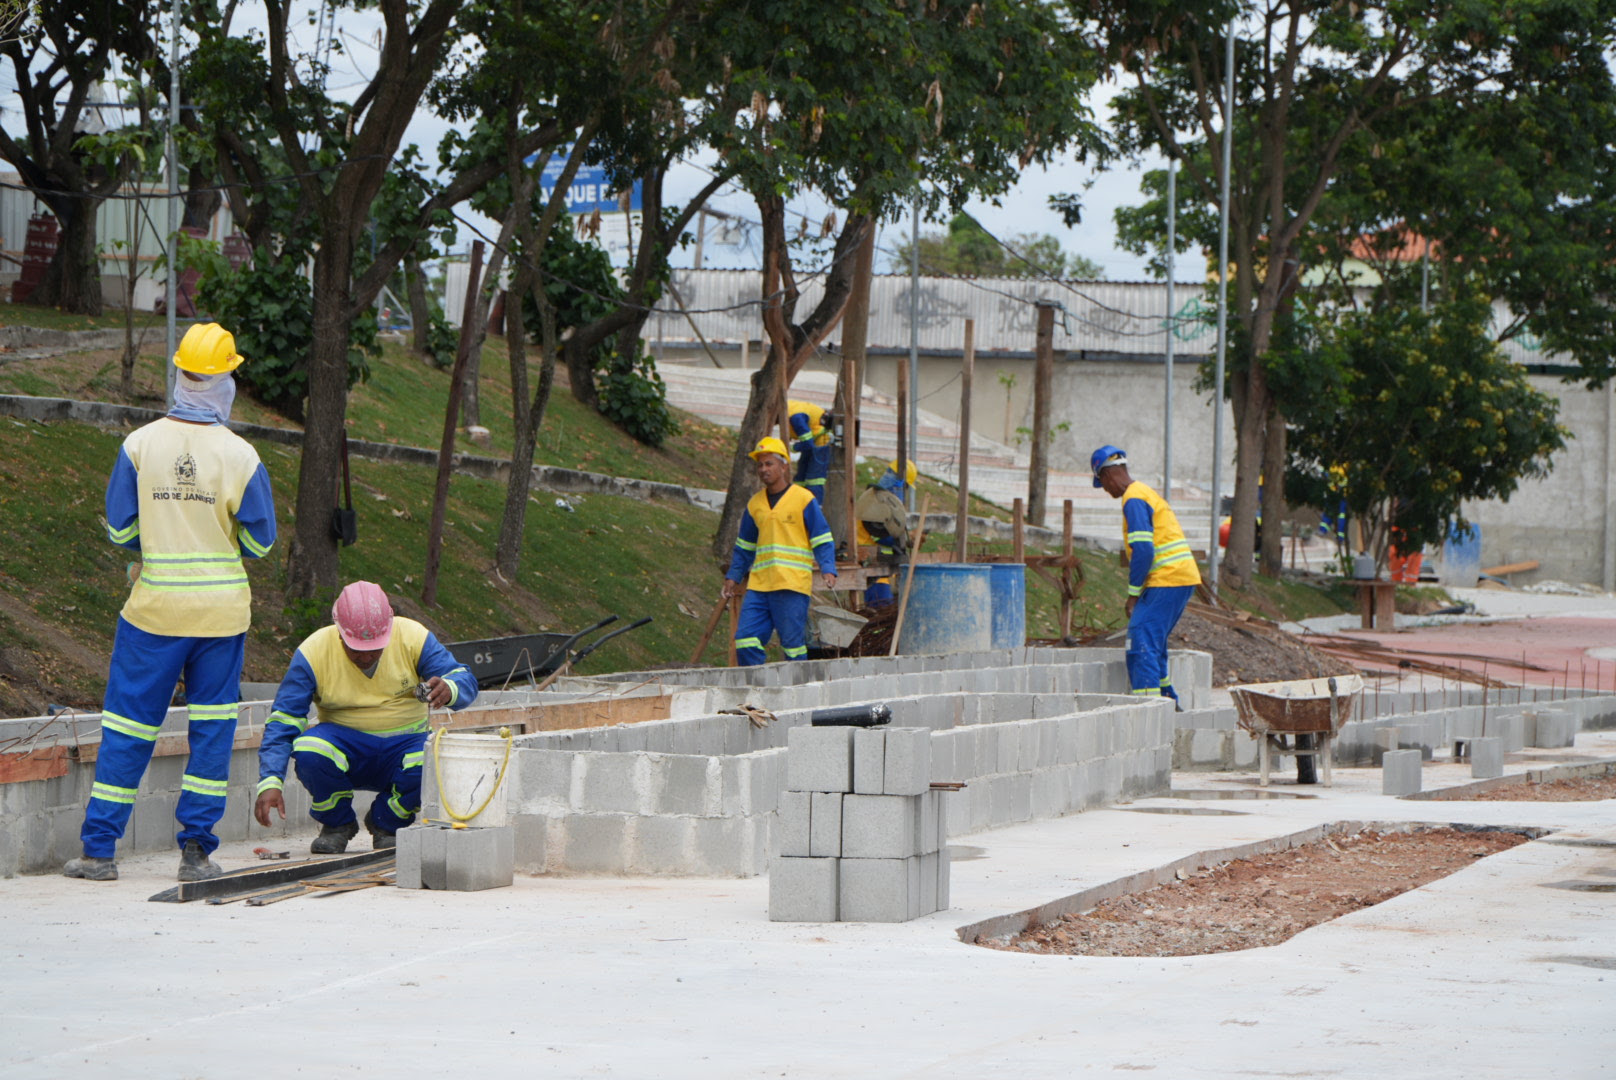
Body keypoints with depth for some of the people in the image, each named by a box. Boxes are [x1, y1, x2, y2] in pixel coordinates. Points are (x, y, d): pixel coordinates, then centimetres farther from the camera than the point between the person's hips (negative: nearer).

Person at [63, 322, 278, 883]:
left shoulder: (140, 445, -6)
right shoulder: (240, 455, -8)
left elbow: (120, 530, -2)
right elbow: (260, 542, -2)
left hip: (153, 606, 0)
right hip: (221, 610, 0)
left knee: (127, 727, 7)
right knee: (212, 728, 9)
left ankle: (99, 848, 6)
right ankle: (196, 850, 8)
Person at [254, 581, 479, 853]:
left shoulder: (413, 638, -11)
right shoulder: (314, 653, -13)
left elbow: (465, 681, -11)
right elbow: (283, 719, -14)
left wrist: (448, 690, -38)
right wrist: (270, 782, -27)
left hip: (404, 746, 1)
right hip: (345, 746, 0)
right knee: (309, 751, -34)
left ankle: (386, 823, 1)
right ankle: (338, 824, -1)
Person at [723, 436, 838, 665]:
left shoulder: (803, 499, 0)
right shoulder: (755, 505, 16)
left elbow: (822, 540, 0)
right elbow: (744, 546, 26)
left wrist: (828, 569, -14)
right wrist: (733, 576, 20)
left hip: (792, 584, -5)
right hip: (758, 585, 5)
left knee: (792, 642, -4)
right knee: (746, 639, -5)